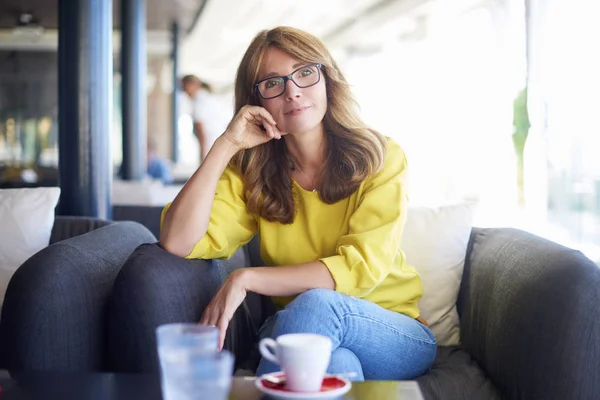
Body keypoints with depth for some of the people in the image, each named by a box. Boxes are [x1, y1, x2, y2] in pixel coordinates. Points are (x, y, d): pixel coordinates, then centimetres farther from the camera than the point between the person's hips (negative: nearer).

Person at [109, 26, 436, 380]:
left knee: (314, 304, -33)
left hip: (398, 337, 1)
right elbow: (178, 243, -12)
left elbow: (360, 267, -17)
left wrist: (246, 278, -22)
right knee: (337, 364, -38)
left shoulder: (380, 159, -5)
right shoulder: (252, 173, 2)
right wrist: (226, 145, -14)